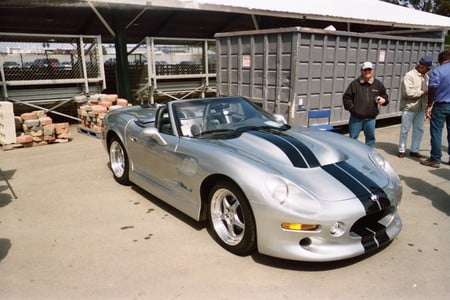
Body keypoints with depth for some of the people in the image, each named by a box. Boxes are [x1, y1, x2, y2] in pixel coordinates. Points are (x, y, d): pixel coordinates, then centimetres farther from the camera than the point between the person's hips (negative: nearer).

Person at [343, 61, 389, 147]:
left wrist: (384, 100, -6)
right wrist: (351, 108, -10)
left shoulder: (378, 84, 5)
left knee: (370, 137, 14)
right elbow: (346, 97, -1)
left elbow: (384, 95, 16)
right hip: (356, 118, -2)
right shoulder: (355, 83, -3)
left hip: (370, 118, 3)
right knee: (353, 138, 7)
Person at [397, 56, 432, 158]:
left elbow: (428, 89, 16)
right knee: (405, 130, 2)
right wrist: (423, 92, -17)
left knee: (419, 129, 10)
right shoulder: (409, 76, -12)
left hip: (421, 108, 7)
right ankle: (402, 150, 15)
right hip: (409, 107, -7)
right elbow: (408, 92, -22)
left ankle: (414, 150, 21)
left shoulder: (426, 76, 11)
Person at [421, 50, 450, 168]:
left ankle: (435, 159, 4)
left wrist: (429, 105, -12)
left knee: (436, 132, 1)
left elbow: (432, 89, -17)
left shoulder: (436, 71, -9)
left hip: (441, 105, -5)